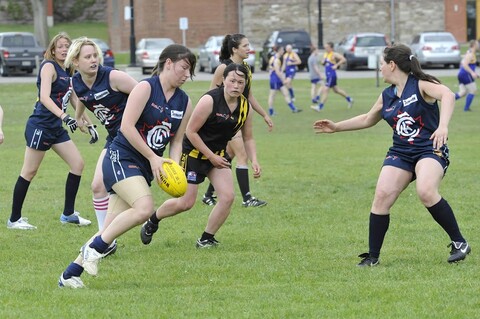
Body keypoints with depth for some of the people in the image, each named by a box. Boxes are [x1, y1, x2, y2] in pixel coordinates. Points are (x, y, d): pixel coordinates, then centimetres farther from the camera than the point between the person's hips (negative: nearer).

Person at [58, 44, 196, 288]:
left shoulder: (184, 102, 11)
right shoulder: (146, 88, -11)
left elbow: (176, 141, 17)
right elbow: (127, 126, -17)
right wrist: (153, 158, -17)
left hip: (146, 167, 7)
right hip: (121, 158, -7)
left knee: (110, 229, 0)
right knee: (144, 207, -29)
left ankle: (70, 274, 7)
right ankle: (95, 248, -14)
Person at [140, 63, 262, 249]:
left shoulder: (245, 107, -3)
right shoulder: (209, 101, -23)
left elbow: (248, 138, 11)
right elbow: (191, 131, -18)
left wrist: (254, 161, -5)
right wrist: (211, 156, -17)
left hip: (219, 155, 6)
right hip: (194, 152, -6)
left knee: (228, 197, -12)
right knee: (186, 202, -5)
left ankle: (206, 239, 4)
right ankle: (152, 222, 23)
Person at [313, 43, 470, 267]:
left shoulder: (421, 85, -9)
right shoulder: (387, 96, 12)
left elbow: (447, 95, -28)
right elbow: (368, 119, 30)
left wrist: (443, 126, -44)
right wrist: (336, 127, 31)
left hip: (430, 150, -6)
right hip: (400, 153, 6)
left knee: (426, 192, -31)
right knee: (382, 196, -12)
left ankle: (459, 243, -16)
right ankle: (372, 257, -1)